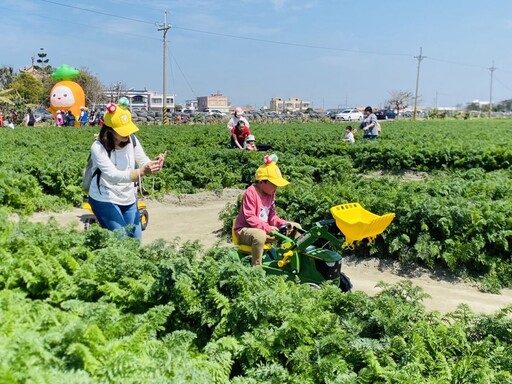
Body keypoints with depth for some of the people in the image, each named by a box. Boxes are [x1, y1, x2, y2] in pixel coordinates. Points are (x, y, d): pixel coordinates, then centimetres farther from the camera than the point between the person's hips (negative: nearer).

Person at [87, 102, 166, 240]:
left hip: (129, 199, 5)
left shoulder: (132, 140, -7)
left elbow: (144, 163, -6)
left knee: (136, 240, 12)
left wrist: (154, 164, -31)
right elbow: (114, 175, -32)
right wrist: (142, 172, -46)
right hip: (105, 200, -5)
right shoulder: (98, 147, -22)